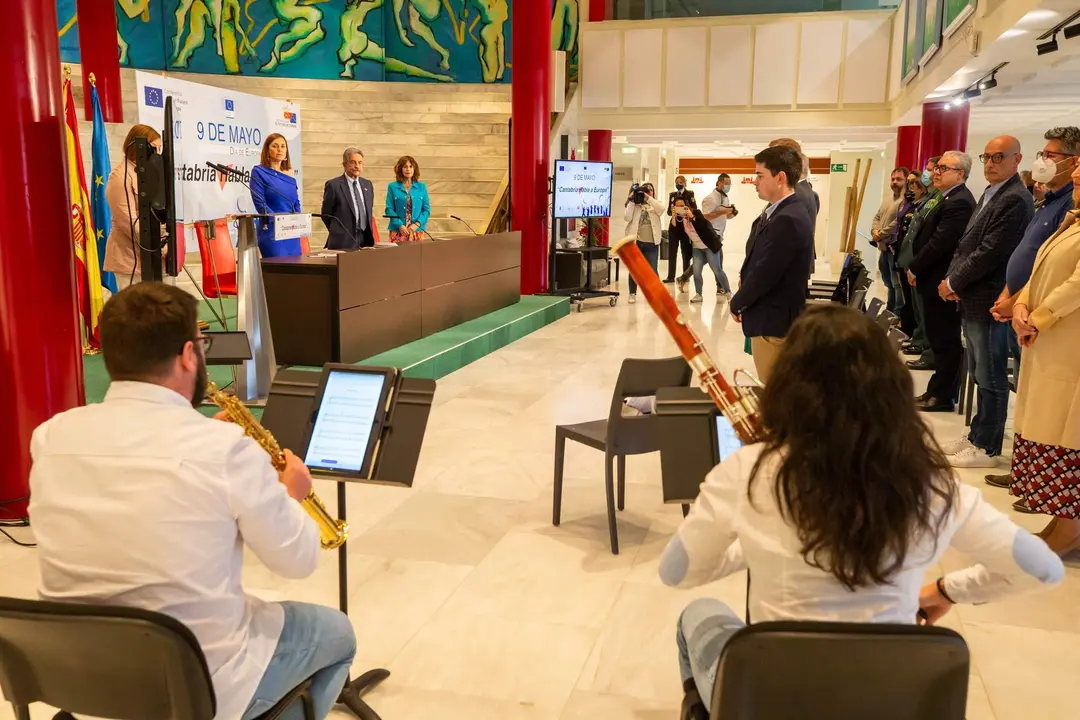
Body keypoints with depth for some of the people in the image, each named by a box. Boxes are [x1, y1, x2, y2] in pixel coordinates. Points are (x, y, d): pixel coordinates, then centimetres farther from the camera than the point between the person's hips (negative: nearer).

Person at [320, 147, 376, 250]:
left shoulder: (367, 184, 13)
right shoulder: (333, 185, -5)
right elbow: (326, 215, 1)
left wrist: (369, 233, 15)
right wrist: (338, 232, 7)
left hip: (366, 239, 5)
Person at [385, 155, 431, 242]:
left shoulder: (422, 187, 9)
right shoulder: (393, 187, 4)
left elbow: (427, 209, 6)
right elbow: (389, 209, -1)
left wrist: (417, 224, -11)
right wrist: (400, 225, -15)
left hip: (418, 231, 2)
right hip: (398, 232, -2)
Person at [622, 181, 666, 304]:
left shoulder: (656, 204, 11)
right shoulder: (634, 204, 7)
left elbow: (661, 209, -13)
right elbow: (627, 217, -9)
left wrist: (648, 198, -17)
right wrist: (631, 201, -10)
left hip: (652, 243, 0)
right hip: (635, 241, 0)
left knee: (652, 270, -1)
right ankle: (633, 294, 15)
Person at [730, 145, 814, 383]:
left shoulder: (787, 219, -22)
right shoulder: (784, 213, 12)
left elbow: (764, 273, -23)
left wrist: (737, 303, -8)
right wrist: (743, 299, 3)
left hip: (773, 323, -10)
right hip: (774, 319, 10)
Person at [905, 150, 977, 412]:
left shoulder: (959, 203, -18)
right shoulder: (949, 199, 15)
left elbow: (940, 243, -23)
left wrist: (914, 268, -13)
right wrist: (916, 267, 6)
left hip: (942, 282, -10)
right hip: (935, 279, 10)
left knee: (946, 341, 0)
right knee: (940, 340, 15)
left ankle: (943, 396, 8)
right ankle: (938, 391, 23)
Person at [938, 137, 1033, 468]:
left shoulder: (1015, 200, -16)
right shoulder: (990, 194, 15)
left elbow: (990, 252, -20)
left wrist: (953, 283, -11)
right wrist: (952, 279, 2)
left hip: (989, 302, -9)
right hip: (973, 300, 9)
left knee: (990, 378, 1)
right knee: (979, 374, 18)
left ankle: (987, 447, 11)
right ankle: (979, 434, 30)